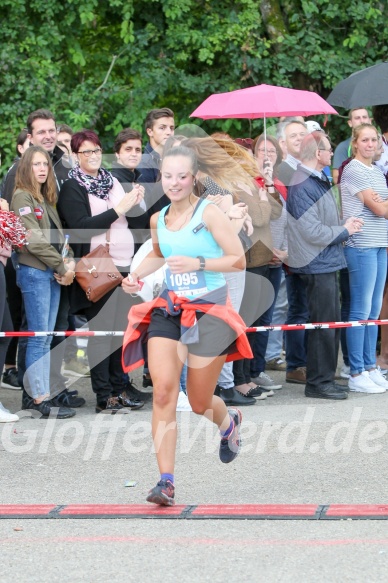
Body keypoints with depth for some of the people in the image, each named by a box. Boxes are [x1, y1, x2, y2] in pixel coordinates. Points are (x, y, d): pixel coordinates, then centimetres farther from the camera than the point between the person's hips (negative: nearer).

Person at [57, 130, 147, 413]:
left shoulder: (112, 182, 16)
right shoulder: (72, 187, -4)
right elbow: (80, 226, -16)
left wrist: (136, 203, 1)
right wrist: (119, 209, -17)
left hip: (124, 265, 6)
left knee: (122, 329, 7)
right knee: (101, 331, -4)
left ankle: (119, 389, 14)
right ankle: (103, 396, 0)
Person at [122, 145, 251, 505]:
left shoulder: (209, 213, -10)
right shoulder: (158, 220, 7)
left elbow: (239, 260, -11)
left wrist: (198, 263, -24)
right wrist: (137, 275, 11)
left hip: (209, 312, -4)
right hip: (168, 310, 4)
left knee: (200, 403, 7)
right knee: (163, 391, -16)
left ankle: (229, 422, 46)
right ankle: (166, 482, -16)